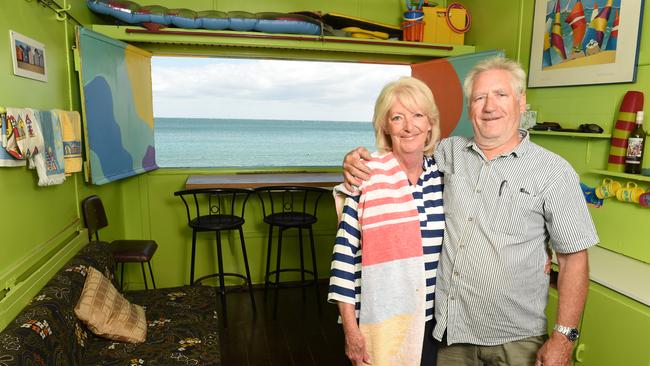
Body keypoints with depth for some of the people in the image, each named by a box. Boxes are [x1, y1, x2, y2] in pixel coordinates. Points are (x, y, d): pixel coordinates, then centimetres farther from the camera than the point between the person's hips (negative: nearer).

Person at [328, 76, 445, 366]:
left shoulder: (443, 173, 0)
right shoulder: (366, 175, -14)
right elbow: (346, 250, -12)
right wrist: (350, 327, -11)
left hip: (433, 319, 4)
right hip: (379, 320, -4)